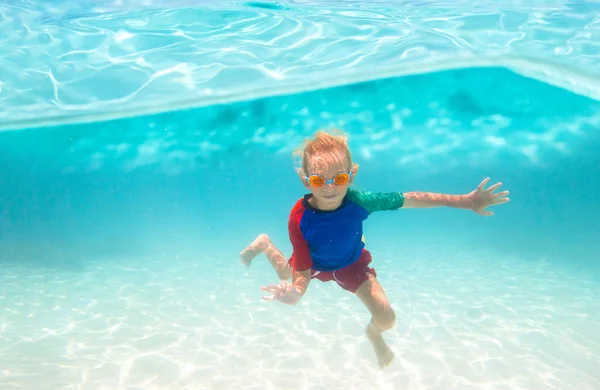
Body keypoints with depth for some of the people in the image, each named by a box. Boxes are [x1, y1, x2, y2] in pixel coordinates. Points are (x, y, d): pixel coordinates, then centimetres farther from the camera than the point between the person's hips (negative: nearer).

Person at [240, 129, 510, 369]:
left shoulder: (357, 201, -39)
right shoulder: (300, 217, -40)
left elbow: (410, 199, -30)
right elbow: (302, 271, -35)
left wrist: (466, 201, -28)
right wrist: (295, 292, -60)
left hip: (350, 262, 0)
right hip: (314, 263, 0)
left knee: (386, 317, -9)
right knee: (286, 276, 30)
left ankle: (373, 334, 31)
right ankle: (265, 245, 59)